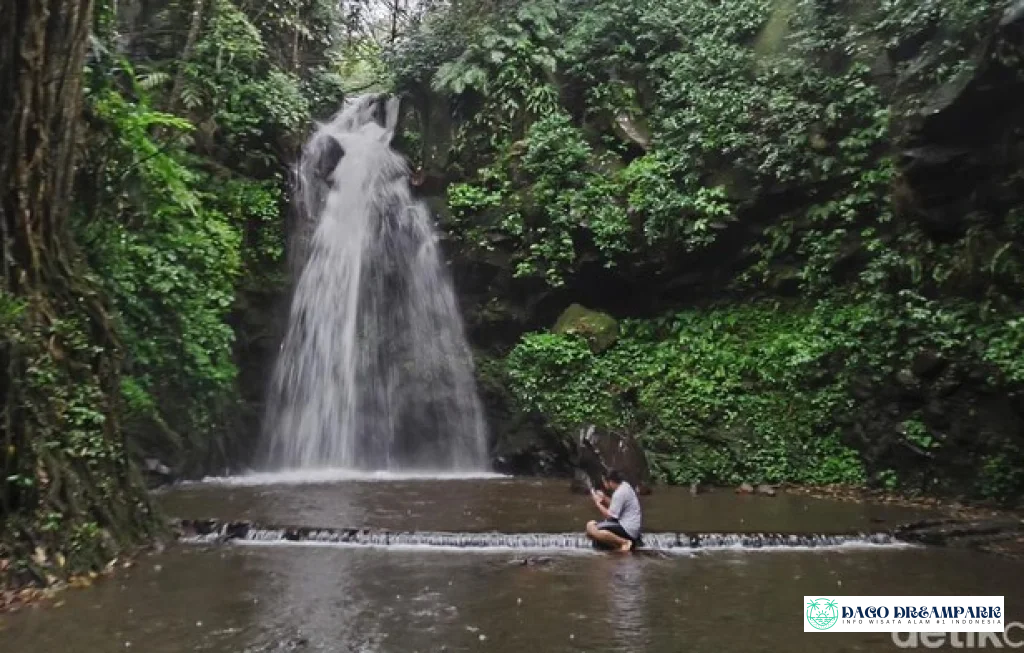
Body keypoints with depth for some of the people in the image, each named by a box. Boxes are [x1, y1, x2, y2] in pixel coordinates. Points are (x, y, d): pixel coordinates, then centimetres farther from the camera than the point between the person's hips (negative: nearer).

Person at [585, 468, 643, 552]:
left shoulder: (619, 493, -18)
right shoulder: (624, 486, 10)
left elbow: (610, 516, -17)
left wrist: (598, 503, -7)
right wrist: (604, 498, 8)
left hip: (627, 529, -11)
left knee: (590, 528, -26)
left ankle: (624, 542, -18)